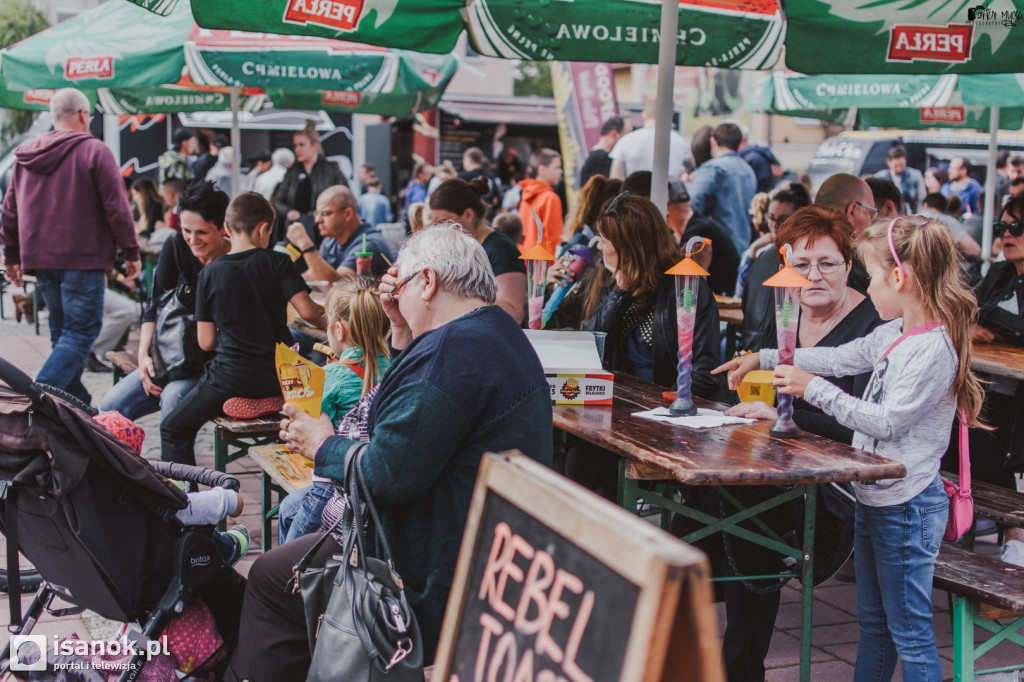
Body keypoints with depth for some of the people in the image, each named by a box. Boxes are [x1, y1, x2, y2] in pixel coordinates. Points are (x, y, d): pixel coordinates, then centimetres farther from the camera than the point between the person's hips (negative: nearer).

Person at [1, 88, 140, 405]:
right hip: (82, 259, -7)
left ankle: (77, 403, 19)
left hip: (39, 259, 7)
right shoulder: (94, 151, -6)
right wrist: (131, 252, -2)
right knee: (81, 333, -5)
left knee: (61, 332, 16)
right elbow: (117, 207, -9)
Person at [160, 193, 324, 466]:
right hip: (278, 376, 2)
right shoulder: (277, 262, -2)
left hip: (231, 376, -2)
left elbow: (206, 342, 1)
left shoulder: (210, 273, -1)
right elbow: (308, 313, -11)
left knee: (173, 431, 13)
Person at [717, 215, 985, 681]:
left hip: (906, 507, -9)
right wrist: (765, 359, 19)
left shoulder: (933, 349, -21)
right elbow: (840, 358, 18)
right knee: (872, 623, 19)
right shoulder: (893, 333, 7)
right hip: (873, 497, 10)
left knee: (909, 631, -1)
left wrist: (815, 389, -19)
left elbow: (885, 421, -23)